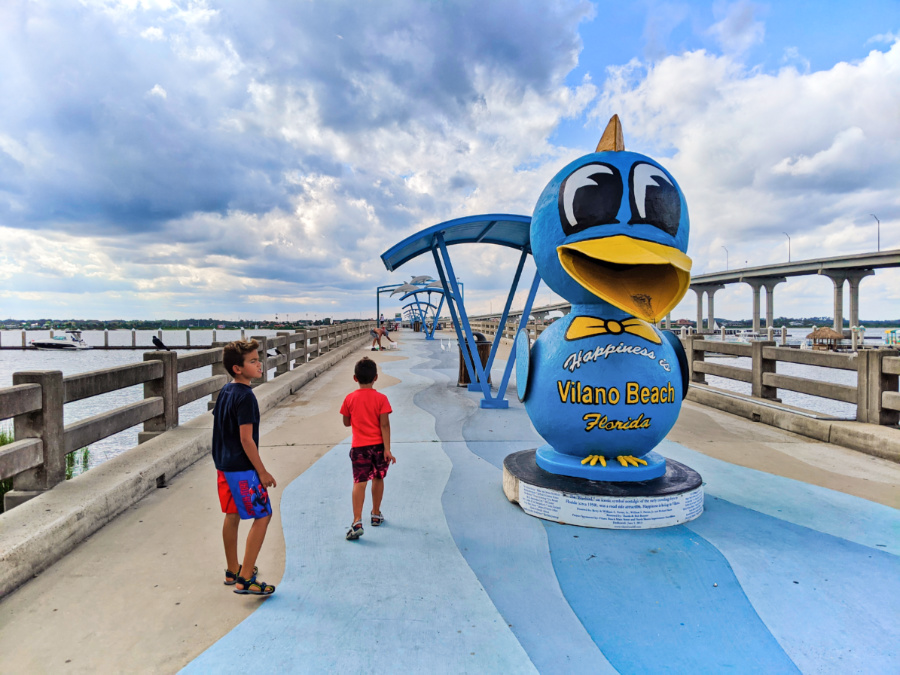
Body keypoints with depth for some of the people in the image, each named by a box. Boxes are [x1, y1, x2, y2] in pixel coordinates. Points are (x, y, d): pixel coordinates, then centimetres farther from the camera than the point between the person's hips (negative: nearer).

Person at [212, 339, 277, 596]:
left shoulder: (225, 391, 7)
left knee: (232, 516, 18)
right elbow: (246, 439, -22)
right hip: (242, 469, -10)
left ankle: (232, 571, 31)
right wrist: (262, 471, -15)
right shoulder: (245, 396, -21)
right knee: (262, 516, -2)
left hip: (224, 466, 10)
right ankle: (245, 580, -1)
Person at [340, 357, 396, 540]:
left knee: (359, 482, -5)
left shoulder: (350, 399, -2)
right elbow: (384, 425, -11)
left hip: (359, 447, 0)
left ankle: (357, 521, -18)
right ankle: (376, 514, 33)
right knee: (378, 479, 19)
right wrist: (387, 449, -12)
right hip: (378, 445, 1)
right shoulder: (381, 398, -6)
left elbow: (346, 423, 9)